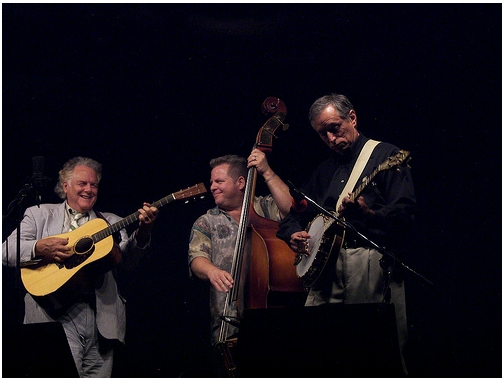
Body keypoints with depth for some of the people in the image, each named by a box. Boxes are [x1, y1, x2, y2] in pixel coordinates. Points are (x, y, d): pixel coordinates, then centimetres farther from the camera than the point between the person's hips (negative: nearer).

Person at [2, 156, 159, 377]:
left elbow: (127, 262, 6)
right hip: (56, 314, -3)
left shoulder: (110, 222, 21)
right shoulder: (40, 215, 15)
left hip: (101, 315, 3)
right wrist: (39, 249, -15)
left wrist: (142, 233, -13)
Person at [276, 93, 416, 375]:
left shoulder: (386, 156, 3)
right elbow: (294, 215, 29)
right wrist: (295, 235, 7)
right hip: (326, 264, 6)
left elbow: (404, 215, -8)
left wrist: (366, 213, -24)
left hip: (370, 262, -6)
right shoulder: (325, 169, 24)